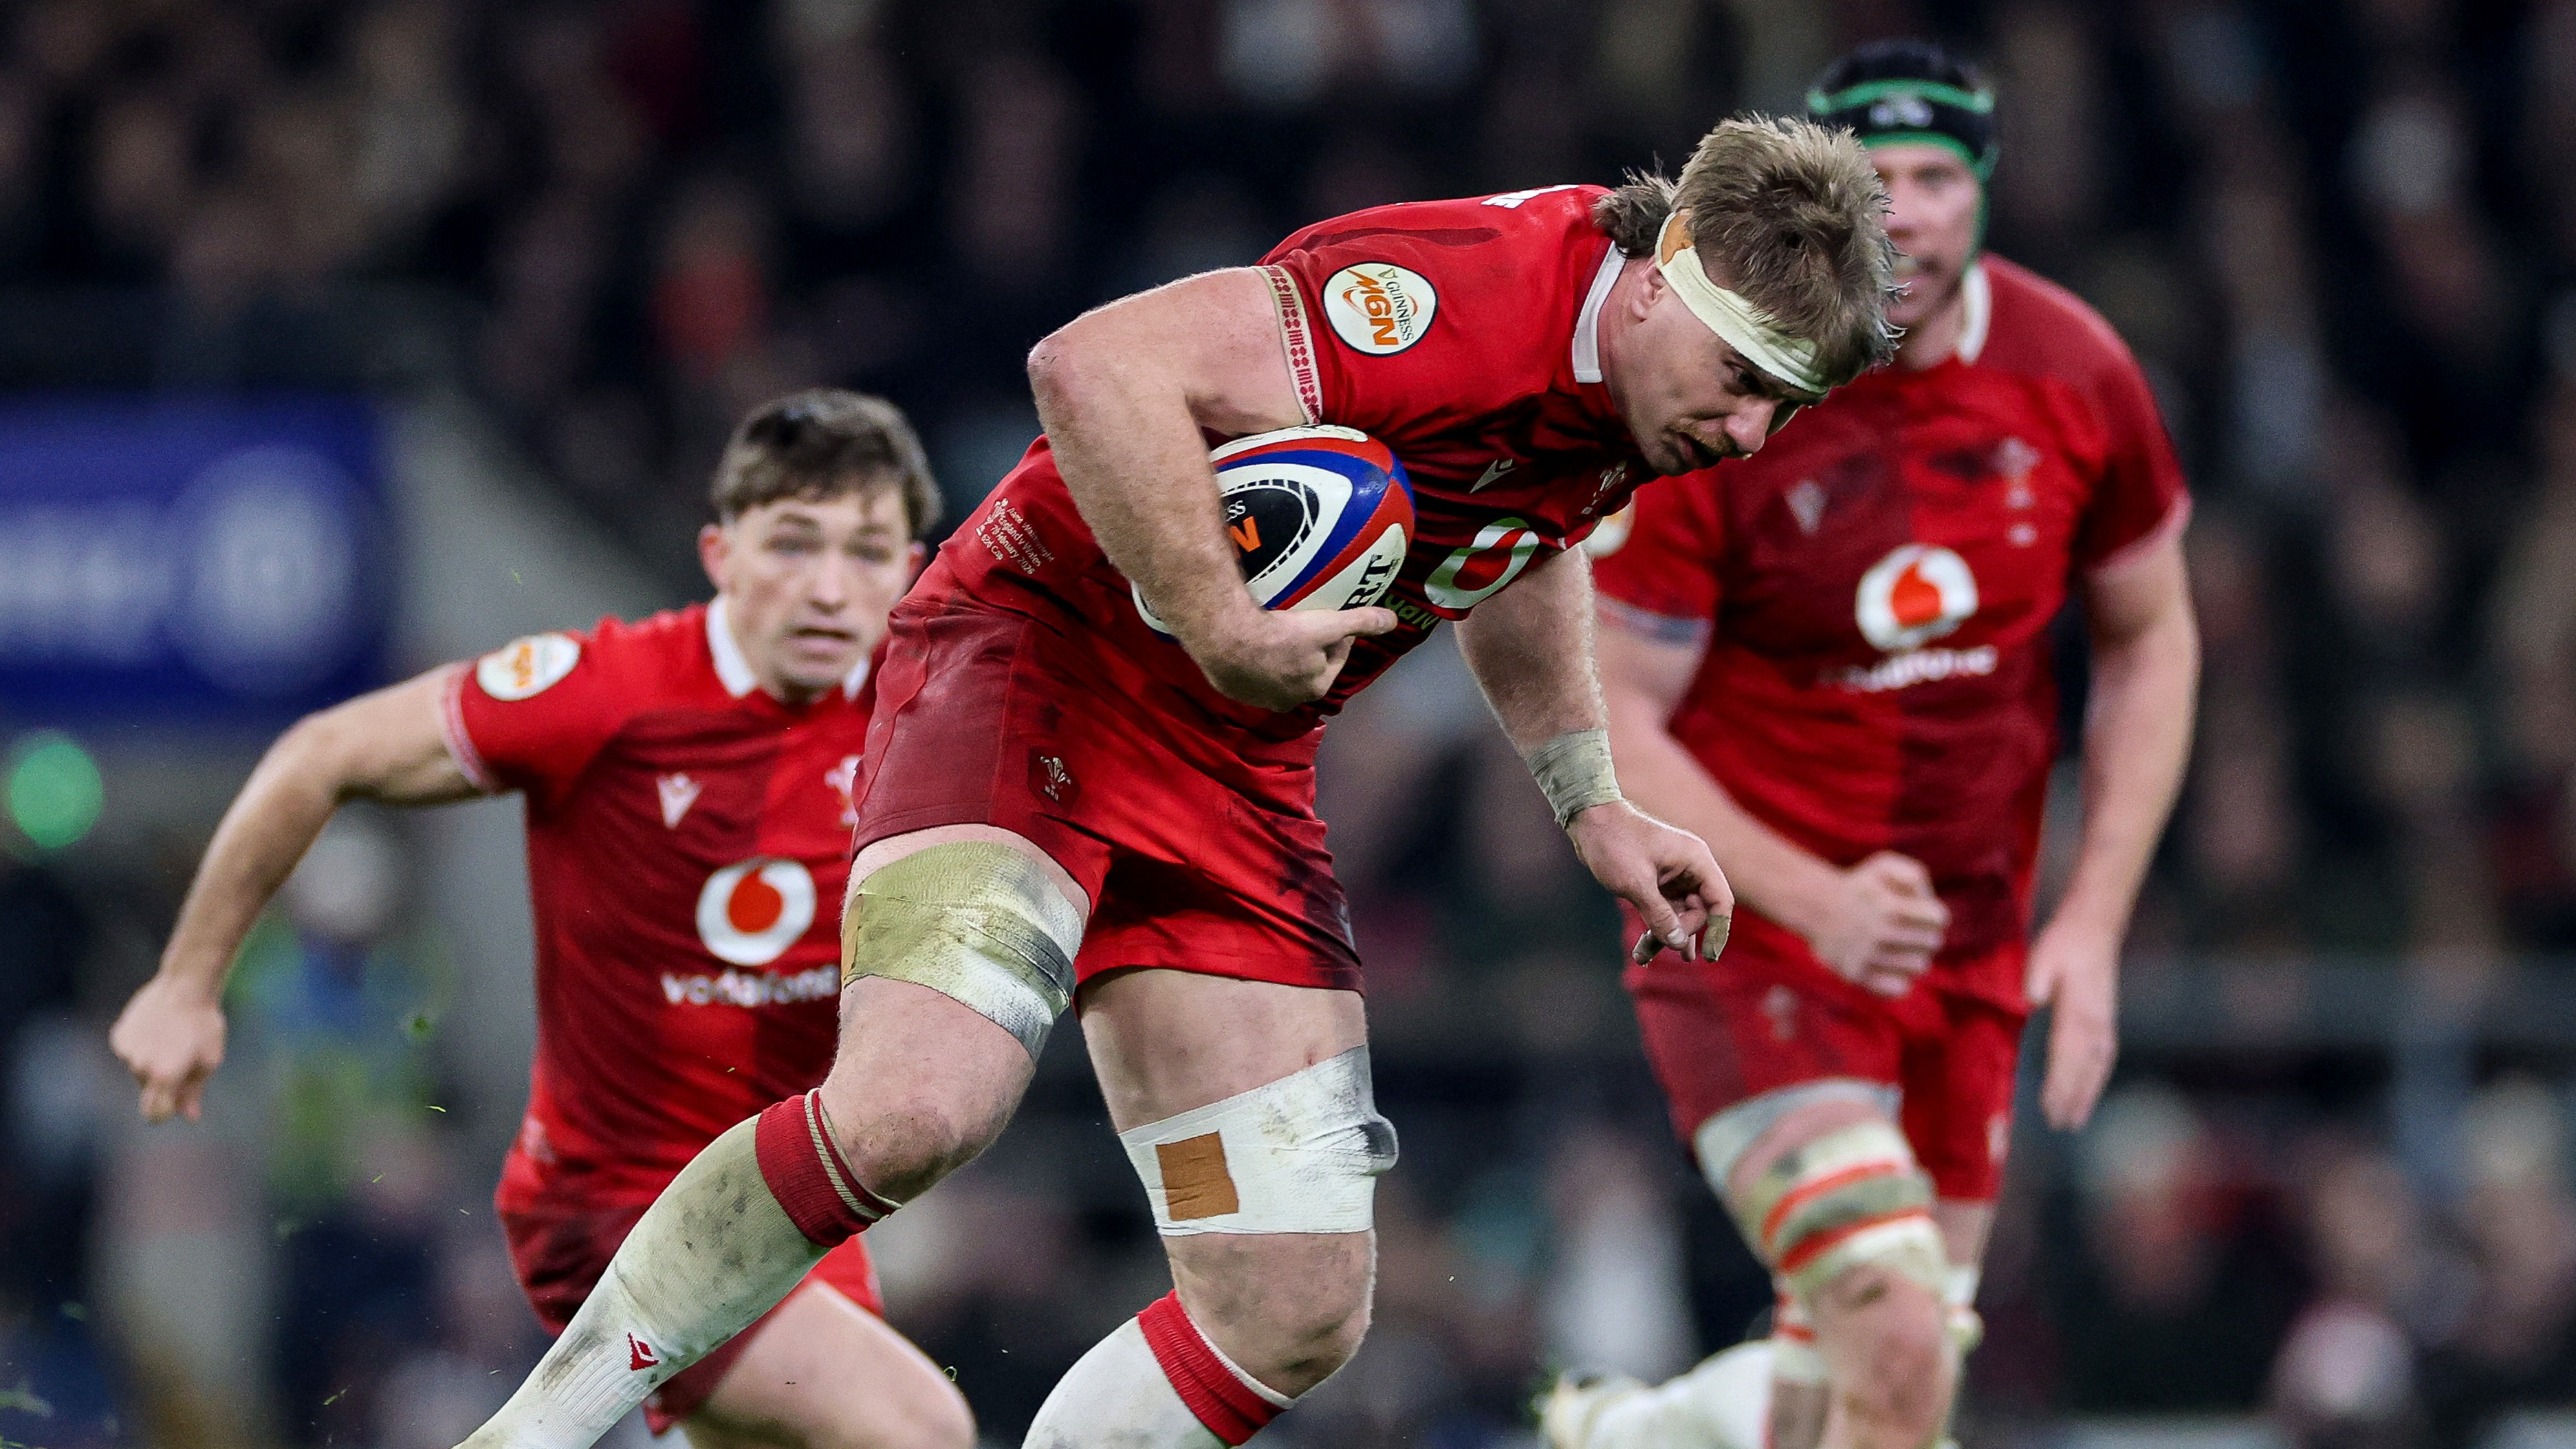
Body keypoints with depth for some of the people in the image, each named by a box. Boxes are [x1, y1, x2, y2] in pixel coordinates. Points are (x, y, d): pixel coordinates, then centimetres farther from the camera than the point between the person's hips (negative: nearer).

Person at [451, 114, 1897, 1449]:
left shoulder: (1637, 379, 3)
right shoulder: (1469, 288, -25)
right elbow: (1100, 366, -32)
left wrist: (1591, 798, 19)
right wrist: (1221, 627, -31)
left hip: (1241, 772, 8)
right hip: (1042, 652, -8)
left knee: (1300, 1314, -2)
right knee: (919, 1106, -33)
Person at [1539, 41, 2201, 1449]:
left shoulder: (2076, 379, -3)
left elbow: (2152, 646, 10)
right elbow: (1608, 723, -13)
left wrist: (2094, 923, 0)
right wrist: (1812, 902, -26)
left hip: (1971, 958, 5)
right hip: (1750, 937, -5)